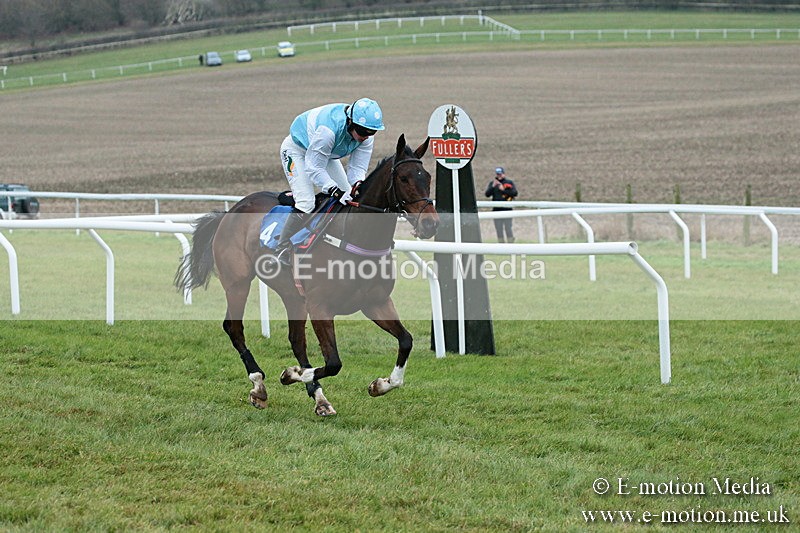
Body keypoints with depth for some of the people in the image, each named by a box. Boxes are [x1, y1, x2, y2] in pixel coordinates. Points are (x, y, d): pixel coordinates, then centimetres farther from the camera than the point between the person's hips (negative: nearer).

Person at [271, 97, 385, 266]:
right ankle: (282, 250, -14)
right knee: (305, 204, -22)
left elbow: (358, 167, -18)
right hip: (297, 150, -8)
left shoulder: (366, 137, -21)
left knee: (349, 199, -1)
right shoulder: (328, 130, -43)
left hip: (328, 154, 8)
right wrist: (336, 191, -45)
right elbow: (314, 168, -36)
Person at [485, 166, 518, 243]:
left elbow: (514, 193, -7)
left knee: (508, 228, -4)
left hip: (507, 209, -3)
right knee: (499, 230, 5)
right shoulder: (492, 183, 11)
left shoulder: (509, 183, 5)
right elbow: (487, 194, -2)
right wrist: (493, 186, -16)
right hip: (496, 209, 3)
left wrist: (503, 190, -14)